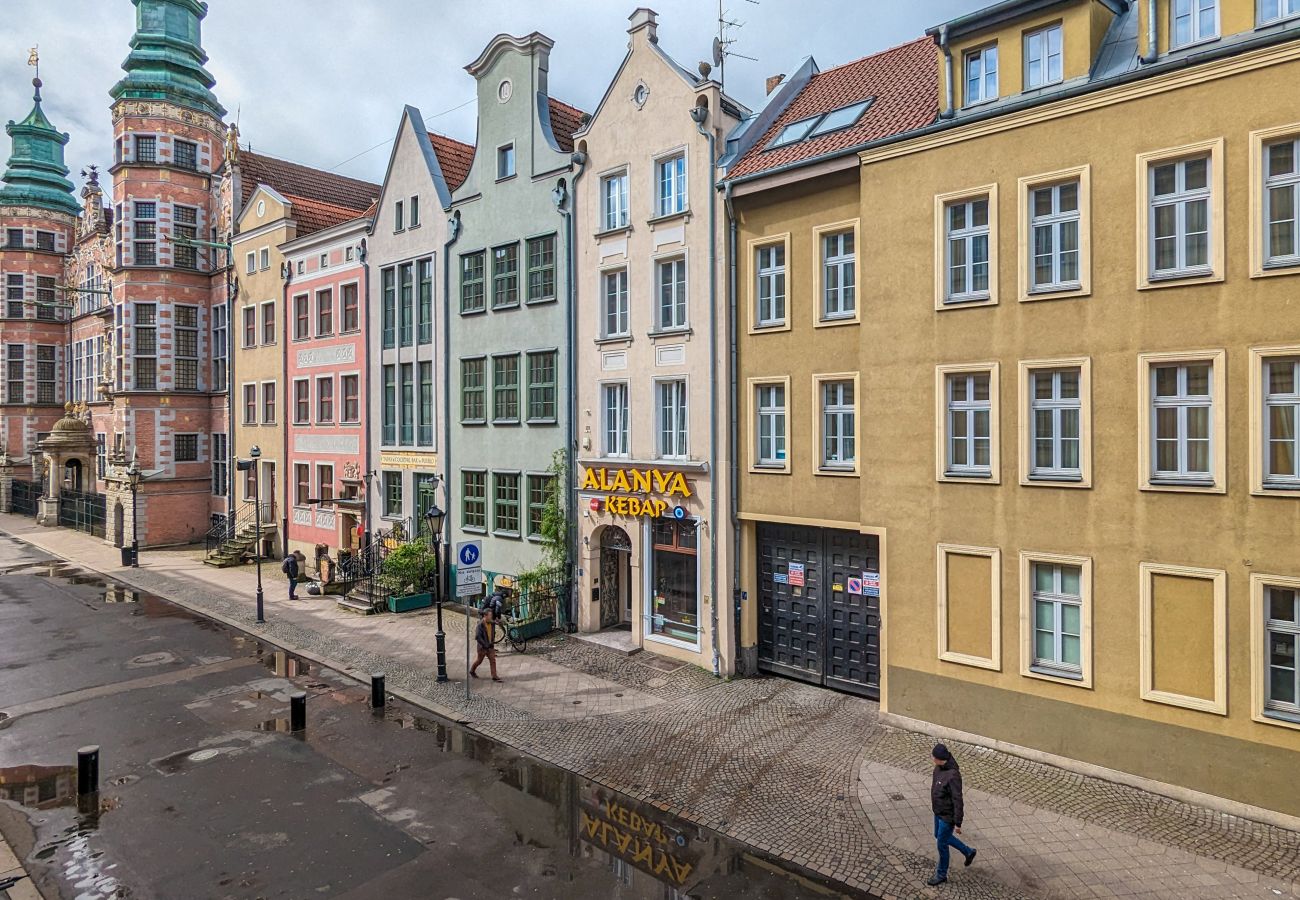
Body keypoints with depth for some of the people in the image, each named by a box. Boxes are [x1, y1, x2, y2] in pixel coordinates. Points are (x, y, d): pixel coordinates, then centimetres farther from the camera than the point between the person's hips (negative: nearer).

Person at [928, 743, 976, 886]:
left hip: (947, 816, -8)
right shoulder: (939, 767, -9)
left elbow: (958, 800, -27)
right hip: (938, 812, 8)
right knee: (939, 836, 26)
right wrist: (933, 804, 21)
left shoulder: (953, 775, -35)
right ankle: (968, 851, 46)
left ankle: (941, 875, 32)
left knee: (942, 844, 9)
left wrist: (958, 823, -20)